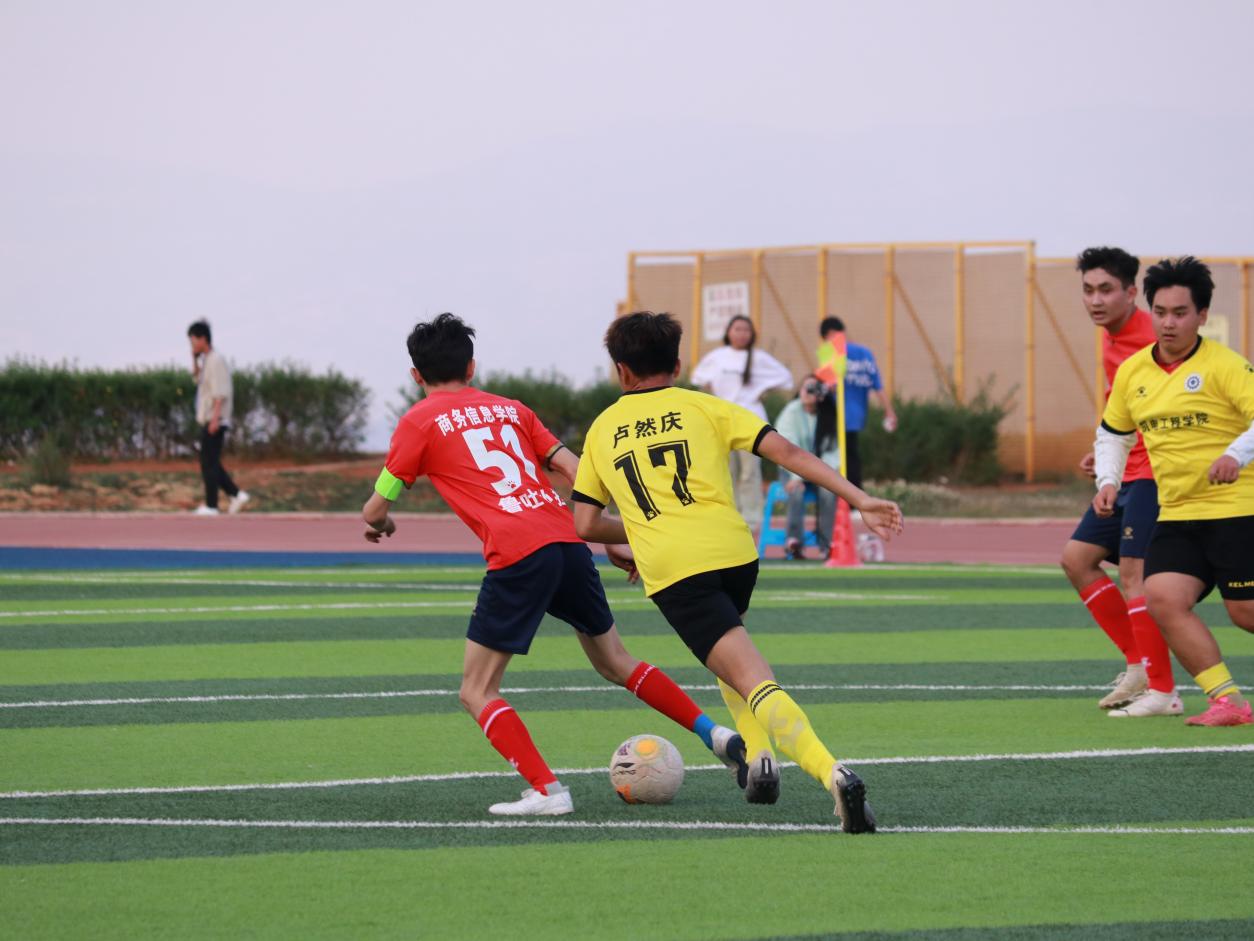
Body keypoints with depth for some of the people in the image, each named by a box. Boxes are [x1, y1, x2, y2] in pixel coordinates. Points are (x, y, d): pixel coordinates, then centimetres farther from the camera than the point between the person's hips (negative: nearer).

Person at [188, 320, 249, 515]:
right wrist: (195, 359, 15)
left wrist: (215, 419, -25)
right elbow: (197, 379, 30)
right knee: (211, 463, 11)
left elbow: (220, 393, -20)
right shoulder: (206, 360, 14)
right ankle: (236, 495, 12)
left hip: (215, 421, -10)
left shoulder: (216, 361, -14)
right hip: (207, 420, 10)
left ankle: (211, 505, -6)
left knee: (209, 463, -7)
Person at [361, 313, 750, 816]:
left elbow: (375, 510, 11)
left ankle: (547, 791, -10)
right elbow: (574, 470, 17)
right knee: (615, 662, 24)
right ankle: (716, 734, 20)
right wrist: (613, 539, 20)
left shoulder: (419, 421, 8)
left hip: (517, 557, -6)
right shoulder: (508, 408, 23)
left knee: (477, 692, 3)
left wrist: (381, 522, 34)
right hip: (568, 540, 6)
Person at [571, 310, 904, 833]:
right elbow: (786, 452, 3)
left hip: (670, 571, -2)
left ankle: (832, 772, -34)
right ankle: (759, 756, 18)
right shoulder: (704, 407, 15)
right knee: (728, 644, 34)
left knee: (754, 681, -14)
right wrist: (861, 500, 0)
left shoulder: (601, 430, 18)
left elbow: (586, 525, 18)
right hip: (734, 552, 2)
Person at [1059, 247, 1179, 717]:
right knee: (1076, 558, 10)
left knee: (1132, 573, -16)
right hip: (1126, 475, 10)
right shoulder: (1111, 340, 12)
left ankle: (1162, 691, -12)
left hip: (1156, 474, -10)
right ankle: (1138, 664, 14)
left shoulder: (1152, 338, -17)